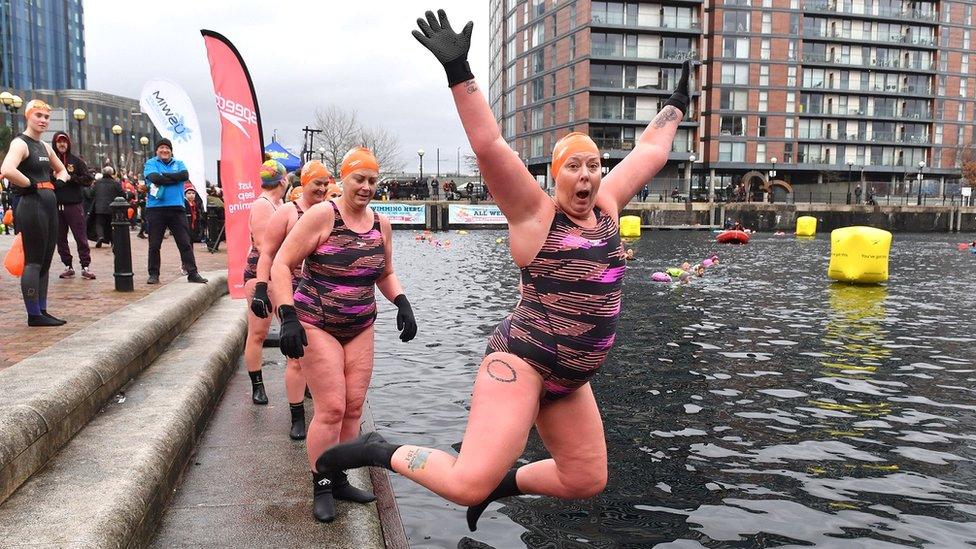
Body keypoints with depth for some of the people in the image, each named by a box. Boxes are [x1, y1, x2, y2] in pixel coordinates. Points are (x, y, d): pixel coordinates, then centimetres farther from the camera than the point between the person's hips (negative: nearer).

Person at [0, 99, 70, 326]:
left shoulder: (44, 146, 16)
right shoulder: (20, 143, -9)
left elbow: (62, 170, 31)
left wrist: (59, 181, 10)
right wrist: (30, 185, -16)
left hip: (49, 205, 9)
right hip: (32, 205, -9)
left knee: (45, 262, 11)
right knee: (33, 262, -5)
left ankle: (42, 311, 19)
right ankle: (33, 315, 1)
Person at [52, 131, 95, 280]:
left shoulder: (77, 161, 6)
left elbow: (88, 180, 1)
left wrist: (71, 178, -10)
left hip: (74, 205, -2)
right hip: (56, 206, 2)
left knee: (81, 237, -4)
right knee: (60, 238, 6)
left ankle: (85, 267, -1)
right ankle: (68, 267, 15)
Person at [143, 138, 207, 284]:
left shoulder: (178, 164, 14)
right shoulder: (151, 163, 7)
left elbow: (185, 175, -8)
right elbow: (154, 178, -13)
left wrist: (164, 176, -10)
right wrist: (174, 178, -6)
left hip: (177, 208, 1)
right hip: (155, 209, -1)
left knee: (185, 243, 1)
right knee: (154, 245, 5)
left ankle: (192, 273, 4)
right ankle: (153, 274, 15)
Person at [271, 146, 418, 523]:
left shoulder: (381, 225, 5)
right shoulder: (322, 215, -12)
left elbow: (385, 274, 19)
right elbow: (282, 265, -12)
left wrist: (402, 303, 0)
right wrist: (288, 317, -21)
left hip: (361, 328, 5)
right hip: (317, 326, -5)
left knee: (354, 408, 5)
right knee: (332, 408, -7)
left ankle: (339, 480, 23)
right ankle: (321, 488, 12)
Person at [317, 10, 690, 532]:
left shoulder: (606, 206, 8)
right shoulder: (534, 212, -10)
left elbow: (649, 152, 20)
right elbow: (489, 145, -22)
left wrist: (676, 105, 30)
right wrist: (458, 69, -27)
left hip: (569, 377, 8)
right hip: (521, 358, -8)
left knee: (586, 480, 16)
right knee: (468, 485, -19)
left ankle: (501, 482, 36)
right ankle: (380, 451, 4)